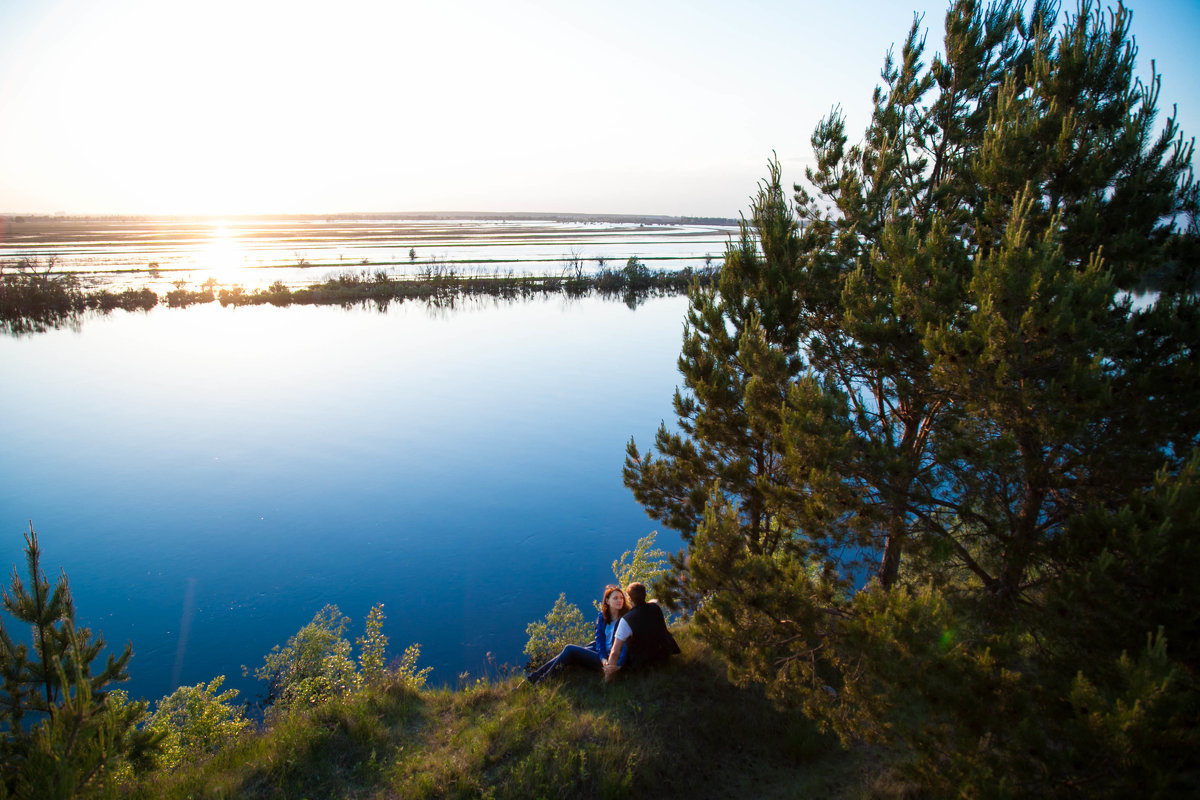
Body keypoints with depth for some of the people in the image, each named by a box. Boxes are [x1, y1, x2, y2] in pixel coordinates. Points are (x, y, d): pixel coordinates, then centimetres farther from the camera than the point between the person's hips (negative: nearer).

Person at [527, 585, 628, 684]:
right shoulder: (602, 616, 7)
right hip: (600, 654, 6)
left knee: (570, 649, -15)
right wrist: (602, 657, -15)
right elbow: (599, 638, 2)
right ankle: (535, 676, -5)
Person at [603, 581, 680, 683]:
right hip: (665, 654, 5)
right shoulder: (656, 607, -10)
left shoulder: (626, 620, -24)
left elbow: (615, 653, -23)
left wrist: (608, 673, -11)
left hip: (642, 663, -5)